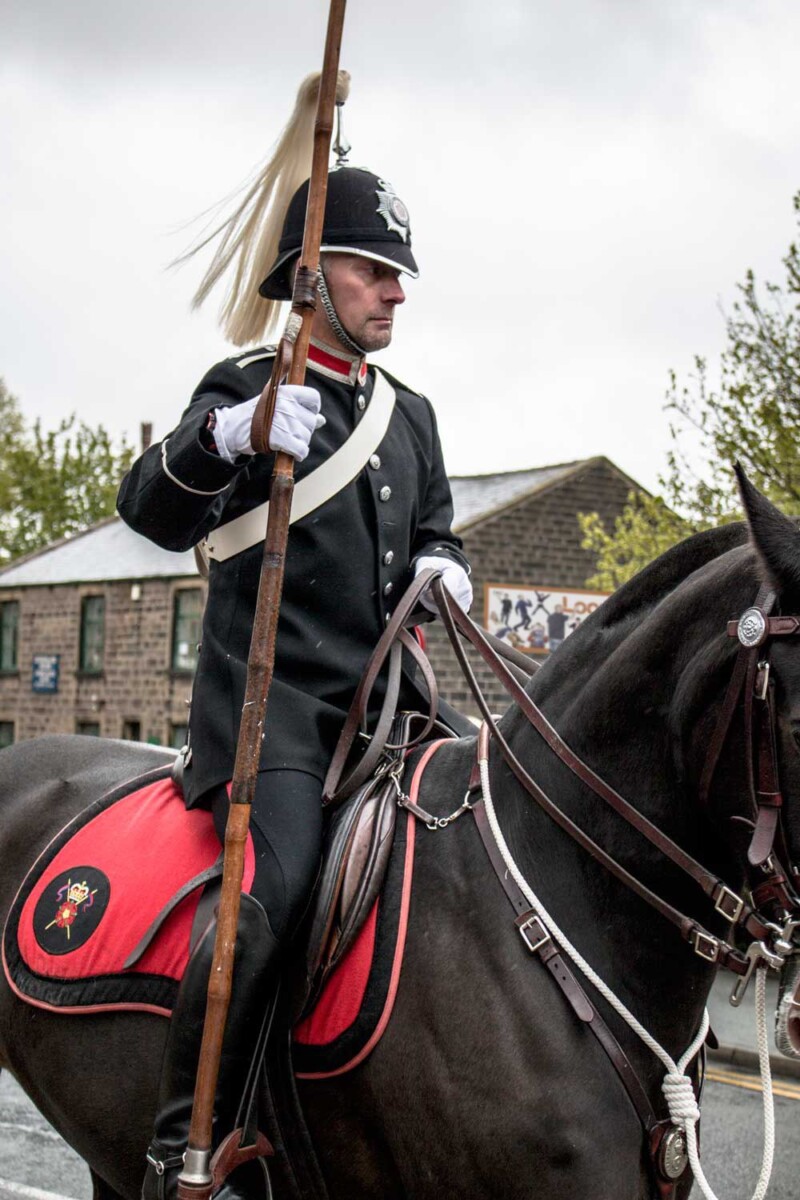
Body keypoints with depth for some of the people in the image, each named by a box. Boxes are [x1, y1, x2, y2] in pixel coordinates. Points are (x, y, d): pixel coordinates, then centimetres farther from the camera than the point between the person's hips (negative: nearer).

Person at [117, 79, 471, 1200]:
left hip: (379, 693, 7)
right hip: (270, 696, -7)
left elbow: (435, 524, 28)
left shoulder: (410, 411, 19)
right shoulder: (249, 387, -1)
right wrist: (225, 436, -32)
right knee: (273, 897, -26)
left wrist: (444, 567, 4)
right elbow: (153, 510, -12)